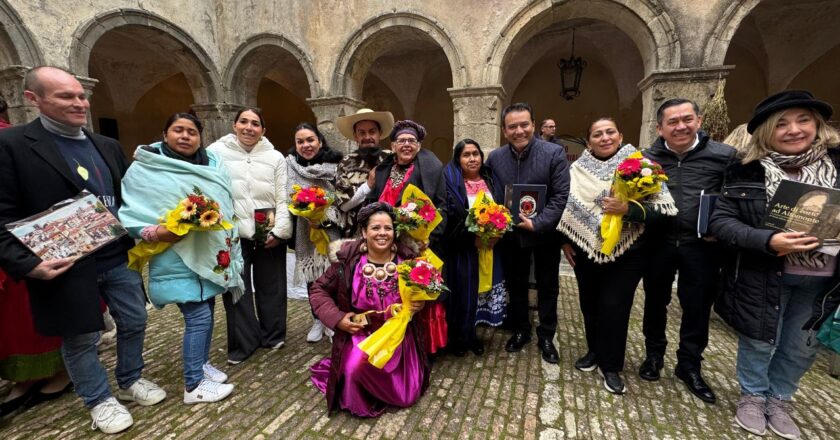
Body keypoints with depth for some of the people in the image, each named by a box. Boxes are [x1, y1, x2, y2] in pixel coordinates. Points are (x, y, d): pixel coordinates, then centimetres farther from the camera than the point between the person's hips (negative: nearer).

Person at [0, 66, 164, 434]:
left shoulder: (108, 146, 9)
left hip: (119, 257, 5)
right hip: (66, 265, -5)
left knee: (134, 322, 16)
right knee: (80, 337, 12)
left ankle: (131, 381, 38)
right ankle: (99, 400, 32)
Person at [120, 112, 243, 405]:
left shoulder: (212, 164, 7)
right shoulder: (145, 169, -6)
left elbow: (227, 203, 9)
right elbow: (129, 215, -9)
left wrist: (228, 244, 0)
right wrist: (156, 232, -26)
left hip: (211, 255, 6)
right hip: (178, 260, -5)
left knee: (206, 313, 16)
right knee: (199, 318, -4)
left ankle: (201, 364, 35)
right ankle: (193, 386, 12)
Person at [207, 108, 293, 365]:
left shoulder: (275, 157, 7)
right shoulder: (216, 152, 2)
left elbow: (283, 198, 3)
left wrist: (279, 230, -6)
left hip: (269, 233, 1)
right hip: (232, 233, -1)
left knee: (270, 286, 11)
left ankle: (273, 336, 29)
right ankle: (243, 343, 22)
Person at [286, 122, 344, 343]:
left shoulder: (334, 164, -4)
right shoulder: (290, 165, 1)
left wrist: (324, 218, -18)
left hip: (330, 230, -2)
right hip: (305, 230, 2)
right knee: (311, 275, 10)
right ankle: (317, 321, 27)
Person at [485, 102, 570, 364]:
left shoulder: (554, 153, -13)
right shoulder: (494, 158, -3)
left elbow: (561, 196, -16)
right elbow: (490, 197, 2)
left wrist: (537, 224, -24)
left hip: (545, 233, -2)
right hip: (510, 235, 3)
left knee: (548, 286, 15)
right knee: (515, 284, 17)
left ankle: (546, 336, 35)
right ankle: (521, 330, 39)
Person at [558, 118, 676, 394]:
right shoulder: (578, 169, 1)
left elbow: (664, 207, -10)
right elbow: (567, 207, 8)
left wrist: (629, 209, -25)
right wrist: (565, 241, 6)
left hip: (627, 253, -2)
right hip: (586, 250, 3)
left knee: (614, 307, 1)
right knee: (590, 304, 14)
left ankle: (610, 365, 22)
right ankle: (595, 351, 38)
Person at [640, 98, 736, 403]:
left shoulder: (725, 156, -2)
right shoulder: (647, 158, 0)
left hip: (701, 246, 0)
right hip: (658, 243, 1)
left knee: (698, 307, 11)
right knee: (655, 301, 14)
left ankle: (689, 365, 31)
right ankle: (654, 354, 35)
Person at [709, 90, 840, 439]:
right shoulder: (746, 170, -10)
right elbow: (720, 220, -13)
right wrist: (767, 241, -27)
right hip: (763, 276, -3)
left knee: (802, 348, 19)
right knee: (759, 342, 13)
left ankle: (779, 400, 42)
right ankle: (752, 396, 37)